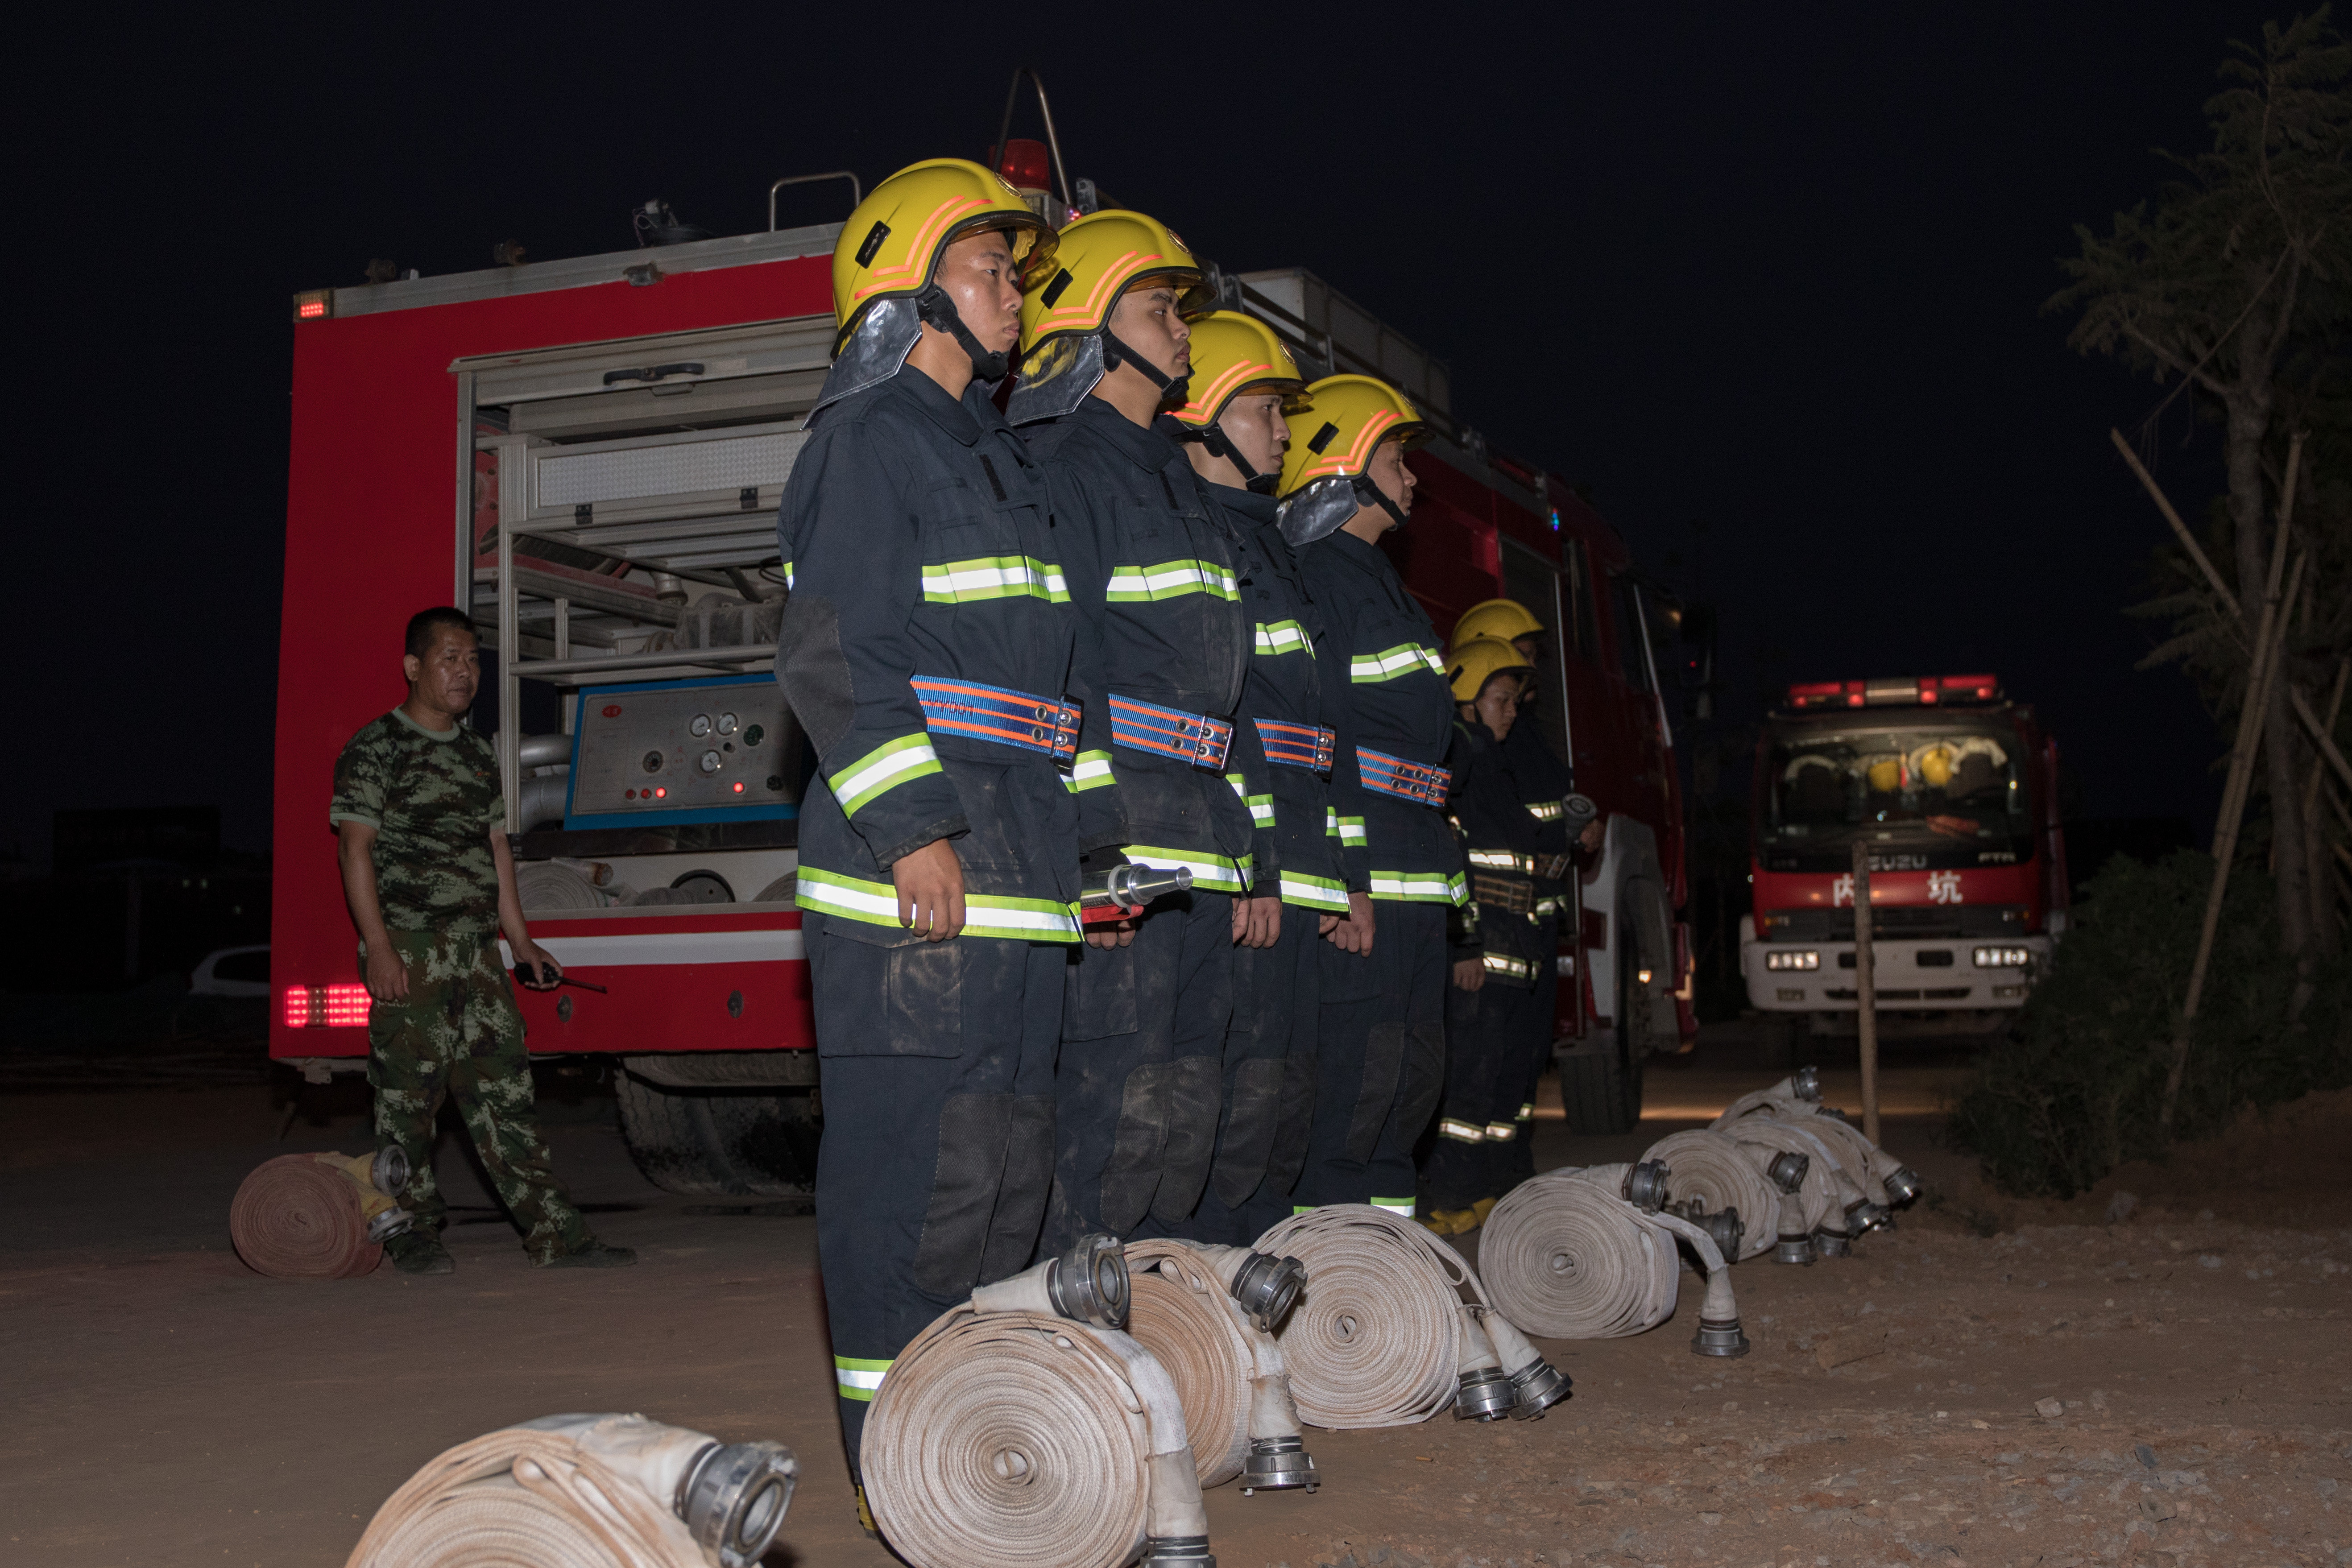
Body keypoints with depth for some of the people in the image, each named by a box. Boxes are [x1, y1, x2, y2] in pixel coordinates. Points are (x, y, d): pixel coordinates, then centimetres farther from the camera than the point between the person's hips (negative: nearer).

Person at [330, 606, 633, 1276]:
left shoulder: (478, 753, 17)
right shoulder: (376, 748, -3)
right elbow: (357, 847, -9)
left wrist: (522, 942, 16)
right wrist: (379, 948, -17)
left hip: (477, 951, 6)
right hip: (409, 951, -6)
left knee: (504, 1088, 3)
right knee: (407, 1094, -1)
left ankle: (554, 1233, 0)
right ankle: (414, 1233, 11)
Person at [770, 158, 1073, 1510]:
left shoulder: (997, 459, 24)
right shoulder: (868, 438, -4)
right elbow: (834, 653, -14)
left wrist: (1068, 846, 19)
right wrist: (915, 828, -21)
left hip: (1020, 883, 9)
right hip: (914, 885, -9)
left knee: (1010, 1165, 12)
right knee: (920, 1161, -7)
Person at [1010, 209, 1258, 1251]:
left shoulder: (1178, 486, 24)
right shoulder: (1060, 467, -5)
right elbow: (1054, 673, -15)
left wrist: (1246, 853, 19)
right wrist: (1094, 841, -23)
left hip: (1201, 850, 9)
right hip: (1114, 841, -9)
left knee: (1185, 1119, 11)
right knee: (1112, 1115, -10)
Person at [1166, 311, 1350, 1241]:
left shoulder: (1262, 540, 25)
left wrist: (1337, 874, 19)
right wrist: (1246, 866, -23)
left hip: (1290, 873, 10)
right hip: (1233, 863, -10)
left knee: (1287, 1094, 11)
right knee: (1240, 1091, -11)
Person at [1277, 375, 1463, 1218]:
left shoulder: (1378, 581, 24)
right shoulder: (1312, 574, -8)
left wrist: (1445, 875, 24)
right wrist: (1340, 875, -23)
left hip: (1414, 879, 10)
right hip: (1358, 880, -10)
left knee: (1414, 1071, 12)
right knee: (1355, 1073, -10)